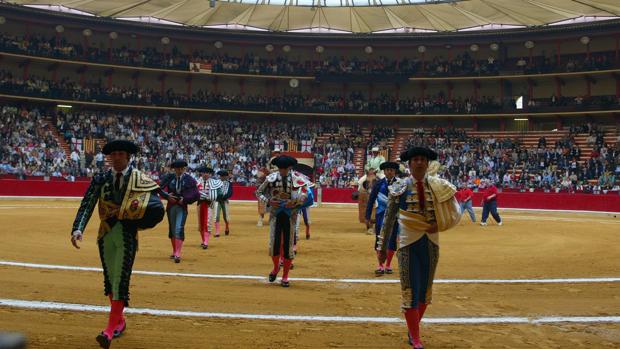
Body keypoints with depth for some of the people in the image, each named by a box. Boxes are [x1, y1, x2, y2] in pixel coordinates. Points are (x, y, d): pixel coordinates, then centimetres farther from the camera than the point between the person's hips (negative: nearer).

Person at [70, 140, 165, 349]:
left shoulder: (141, 181, -4)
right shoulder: (100, 180, 3)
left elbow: (157, 210, -6)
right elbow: (87, 206, -8)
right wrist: (77, 229, -22)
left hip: (127, 235, -4)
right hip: (106, 234, 4)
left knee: (120, 281, -9)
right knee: (109, 280, 13)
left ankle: (110, 331, -7)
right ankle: (120, 321, 31)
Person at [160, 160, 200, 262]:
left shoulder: (190, 180, -4)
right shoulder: (170, 178, 3)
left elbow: (196, 195, -5)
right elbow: (161, 189, 4)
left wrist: (185, 199, -14)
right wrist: (167, 196, -12)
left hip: (182, 207, -4)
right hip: (171, 206, 4)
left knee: (179, 229, -16)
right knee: (172, 229, 13)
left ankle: (177, 254, -19)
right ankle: (174, 252, 29)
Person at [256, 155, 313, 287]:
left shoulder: (296, 178, -9)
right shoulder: (272, 178, -4)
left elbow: (306, 195, -16)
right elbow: (258, 192, 5)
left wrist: (294, 201, -29)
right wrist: (268, 201, -11)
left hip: (290, 215, -1)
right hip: (275, 214, 1)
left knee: (288, 245, 3)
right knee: (274, 244, -2)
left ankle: (285, 276, 18)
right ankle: (276, 267, 30)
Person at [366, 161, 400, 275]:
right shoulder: (378, 184, 2)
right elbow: (371, 201, 4)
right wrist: (367, 217, 2)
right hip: (381, 215, 0)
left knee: (392, 240, 4)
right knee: (380, 240, -1)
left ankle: (388, 266, 18)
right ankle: (380, 266, 7)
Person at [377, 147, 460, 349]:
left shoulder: (439, 186, -1)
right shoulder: (400, 188, -5)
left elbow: (455, 214, 4)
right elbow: (388, 219, -1)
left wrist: (438, 226, -13)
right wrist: (382, 247, 0)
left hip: (431, 244, 3)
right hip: (408, 244, -2)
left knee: (425, 289, 13)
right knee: (410, 291, 0)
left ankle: (413, 330, 33)